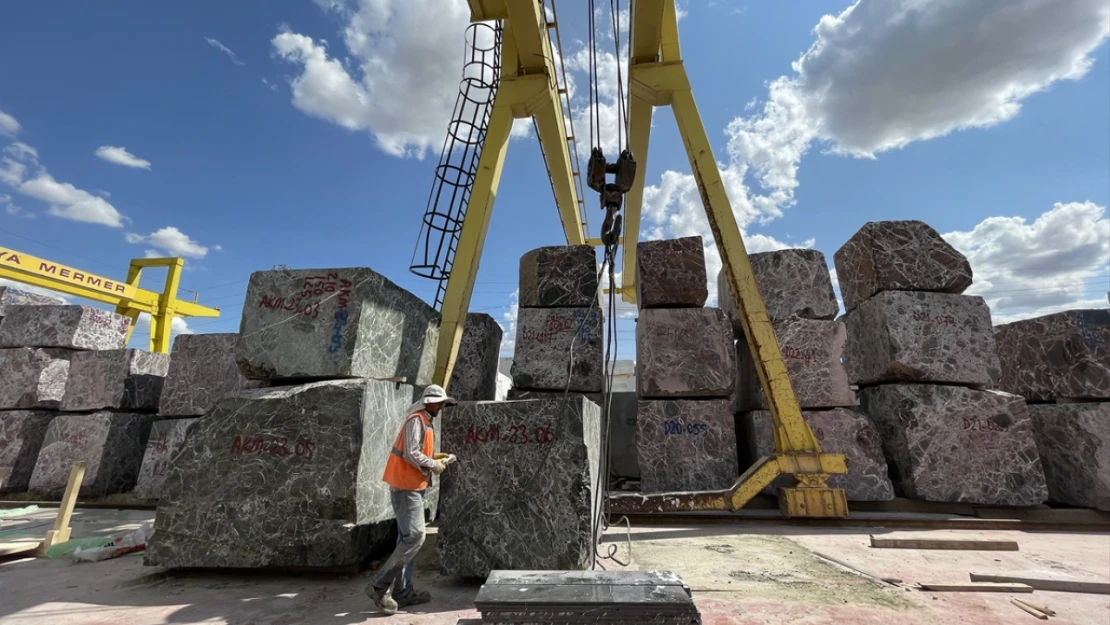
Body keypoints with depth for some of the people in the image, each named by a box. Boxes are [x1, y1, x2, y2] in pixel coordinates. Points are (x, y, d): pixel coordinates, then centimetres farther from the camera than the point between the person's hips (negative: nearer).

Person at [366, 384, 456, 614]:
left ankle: (403, 592, 20)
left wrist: (434, 456, 8)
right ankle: (379, 586, 0)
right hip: (407, 486, -10)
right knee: (415, 537, -9)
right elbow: (411, 454, -23)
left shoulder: (424, 420, 15)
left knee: (407, 539, 13)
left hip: (411, 486, 10)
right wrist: (434, 466, -13)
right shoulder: (416, 420, -15)